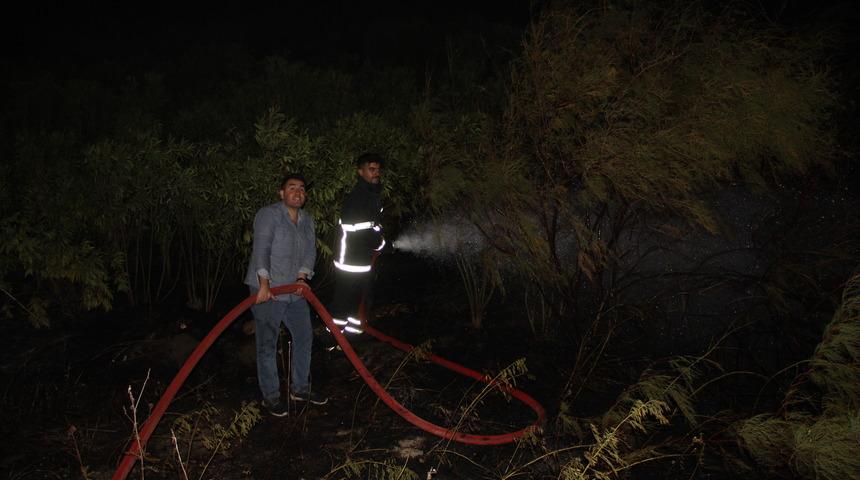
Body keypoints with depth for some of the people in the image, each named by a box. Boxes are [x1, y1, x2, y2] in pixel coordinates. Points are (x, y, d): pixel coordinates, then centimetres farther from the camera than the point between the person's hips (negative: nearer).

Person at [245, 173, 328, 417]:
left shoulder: (307, 220, 13)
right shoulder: (268, 214, -10)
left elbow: (310, 251, 6)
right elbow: (261, 248, -20)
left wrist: (302, 277, -11)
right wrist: (264, 284, -28)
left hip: (295, 292, 8)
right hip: (267, 292, -7)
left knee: (304, 337, 14)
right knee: (268, 344, 1)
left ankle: (299, 388, 29)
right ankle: (270, 396, 14)